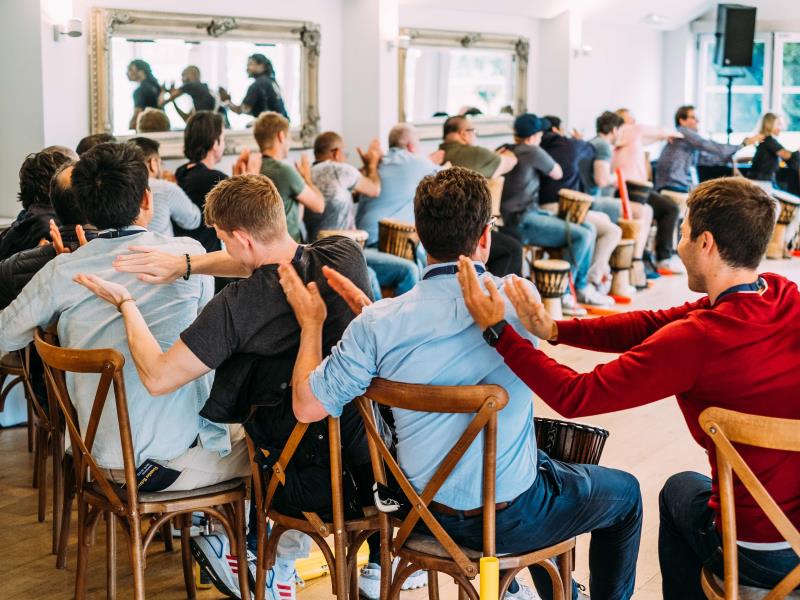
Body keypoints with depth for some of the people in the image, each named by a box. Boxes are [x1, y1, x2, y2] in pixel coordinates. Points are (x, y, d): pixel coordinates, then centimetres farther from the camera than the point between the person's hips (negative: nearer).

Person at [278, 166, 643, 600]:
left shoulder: (377, 326, -19)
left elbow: (308, 406, -10)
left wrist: (311, 323, 2)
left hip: (428, 511, 4)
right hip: (510, 520, -3)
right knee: (624, 492, 26)